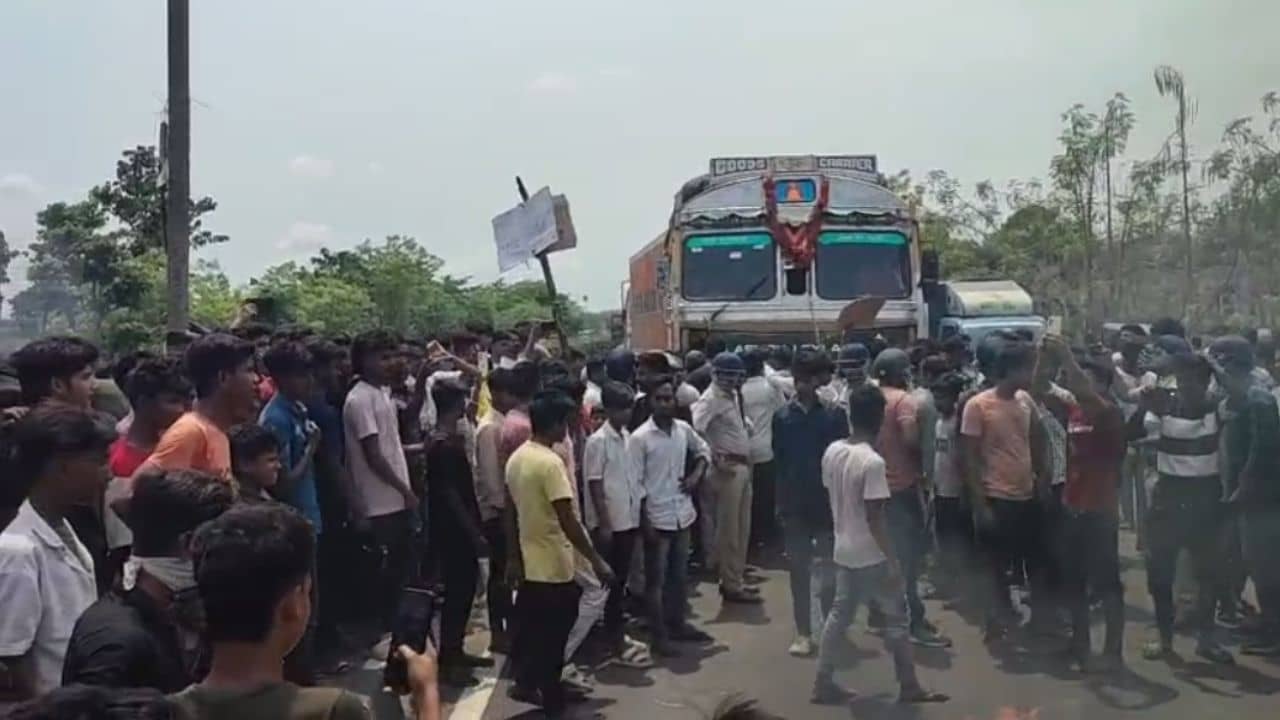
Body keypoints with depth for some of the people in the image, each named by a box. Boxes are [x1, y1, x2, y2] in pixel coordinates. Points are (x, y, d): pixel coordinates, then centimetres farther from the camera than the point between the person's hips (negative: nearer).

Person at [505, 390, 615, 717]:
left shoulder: (516, 457, 4)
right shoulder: (550, 463, -23)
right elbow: (568, 521, -26)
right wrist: (597, 561, -21)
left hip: (529, 561, 8)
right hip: (554, 565, -8)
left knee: (531, 629, 20)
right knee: (552, 637, 5)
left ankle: (526, 683, 31)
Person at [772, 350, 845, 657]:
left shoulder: (834, 415, -4)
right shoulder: (783, 417, -1)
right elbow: (778, 461, 1)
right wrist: (782, 501, -4)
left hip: (828, 502, -1)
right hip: (795, 505, 1)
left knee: (830, 569, 8)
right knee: (799, 571, 8)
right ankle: (804, 632, 17)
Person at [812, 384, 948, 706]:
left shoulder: (831, 452, -1)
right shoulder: (872, 462, -23)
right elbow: (875, 517, -21)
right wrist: (892, 560, -15)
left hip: (843, 550, 7)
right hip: (871, 555, -7)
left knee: (839, 614, 15)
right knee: (896, 618, 9)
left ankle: (823, 683, 18)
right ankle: (909, 687, 20)